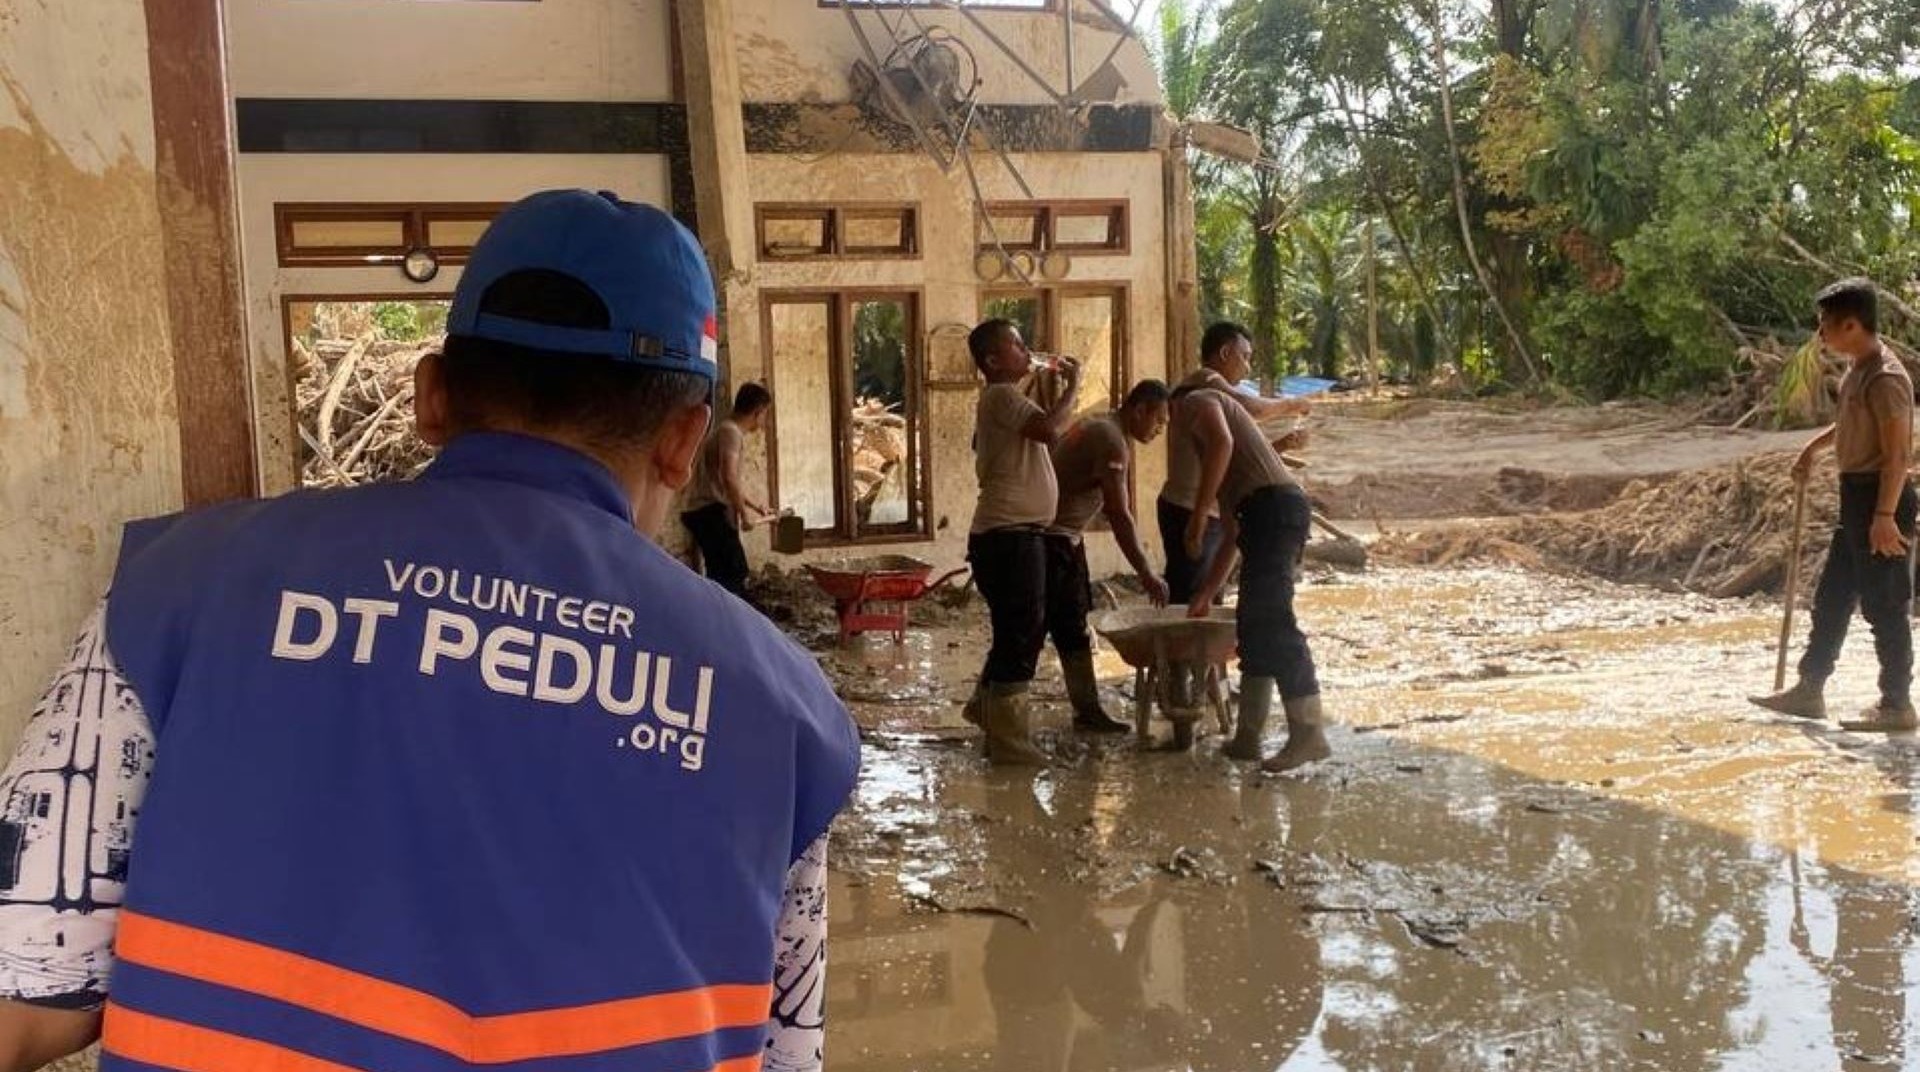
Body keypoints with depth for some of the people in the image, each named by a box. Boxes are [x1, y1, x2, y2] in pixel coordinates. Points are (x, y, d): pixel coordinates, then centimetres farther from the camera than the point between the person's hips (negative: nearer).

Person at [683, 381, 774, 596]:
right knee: (735, 574, -11)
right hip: (712, 512, -10)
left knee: (721, 575, 12)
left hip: (703, 512, 10)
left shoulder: (726, 430, 20)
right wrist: (744, 514, -14)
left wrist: (755, 506, 36)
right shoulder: (731, 432, -11)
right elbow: (729, 478, -24)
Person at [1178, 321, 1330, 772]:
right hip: (1269, 514, 9)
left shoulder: (1197, 400, 10)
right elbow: (1231, 534, 33)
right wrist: (1206, 593, 34)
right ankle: (1247, 736, 14)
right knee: (1253, 625, 11)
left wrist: (1199, 513, -15)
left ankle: (1308, 733, -16)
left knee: (1272, 622, -13)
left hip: (1274, 506, -9)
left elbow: (1223, 442, -16)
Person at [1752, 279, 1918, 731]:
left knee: (1884, 605, -3)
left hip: (1880, 499, -10)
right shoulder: (1857, 369, 10)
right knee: (1831, 597, 15)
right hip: (1856, 496, 10)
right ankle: (1809, 691, 23)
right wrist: (1813, 447, 25)